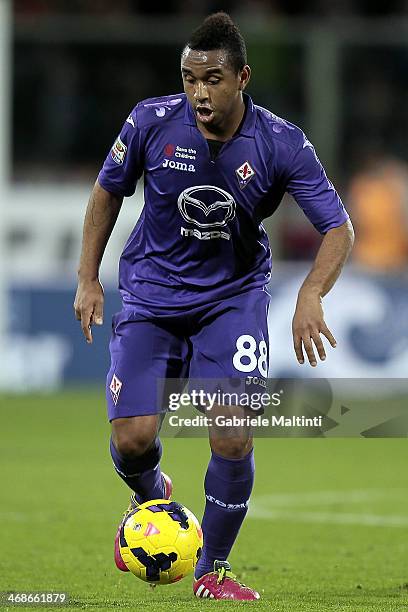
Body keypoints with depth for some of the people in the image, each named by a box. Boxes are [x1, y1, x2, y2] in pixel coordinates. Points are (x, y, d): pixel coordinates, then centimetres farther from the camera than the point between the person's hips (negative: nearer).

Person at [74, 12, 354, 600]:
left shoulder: (281, 144, -18)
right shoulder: (152, 121, -15)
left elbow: (339, 228, -13)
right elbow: (108, 191, 3)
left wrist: (310, 297, -30)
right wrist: (88, 279, 2)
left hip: (233, 297, -1)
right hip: (151, 293, 1)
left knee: (233, 438, -16)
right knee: (132, 439, -10)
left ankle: (213, 570, 7)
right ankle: (150, 496, 29)